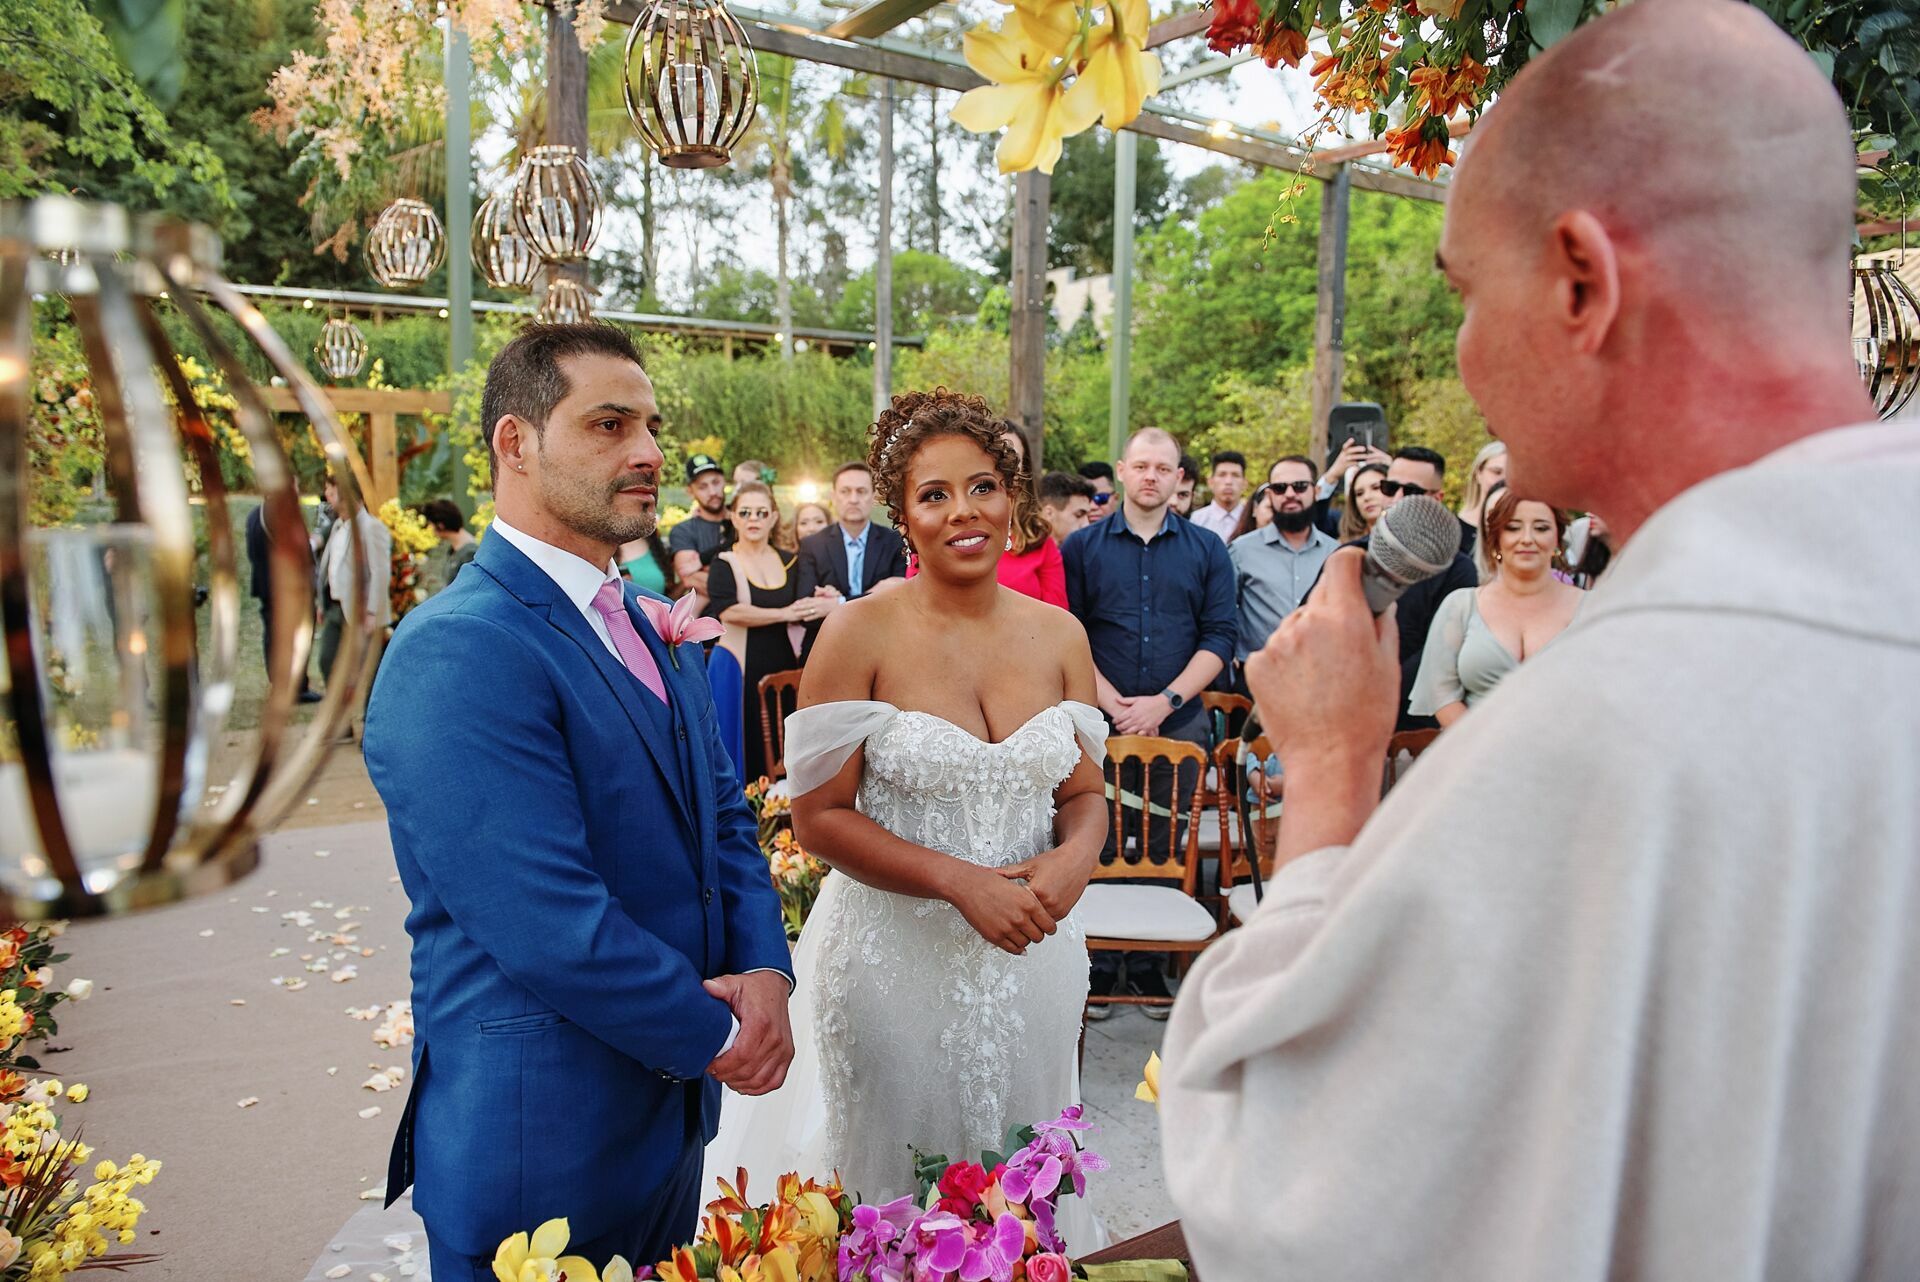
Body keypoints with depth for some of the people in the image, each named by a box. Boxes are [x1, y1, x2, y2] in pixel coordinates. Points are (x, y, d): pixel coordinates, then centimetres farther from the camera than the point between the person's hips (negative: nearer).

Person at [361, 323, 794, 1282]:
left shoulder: (646, 628, 7)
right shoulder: (458, 652, -22)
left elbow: (722, 819, 9)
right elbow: (552, 928, -27)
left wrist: (765, 969, -8)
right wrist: (714, 1036, -14)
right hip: (538, 1136, -8)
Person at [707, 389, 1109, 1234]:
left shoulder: (1058, 634, 1)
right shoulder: (859, 634, -11)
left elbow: (1085, 793, 8)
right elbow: (819, 815, -12)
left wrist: (1075, 858, -14)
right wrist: (964, 882, -20)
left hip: (1032, 957, 4)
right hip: (895, 957, -3)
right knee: (890, 1193, 15)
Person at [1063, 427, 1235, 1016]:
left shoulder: (1206, 550, 6)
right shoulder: (1083, 546, 4)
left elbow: (1219, 637, 0)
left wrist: (1164, 701, -11)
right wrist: (1114, 704, -11)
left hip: (1179, 722, 1)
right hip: (1101, 723, -1)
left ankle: (1148, 967, 20)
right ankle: (1099, 968, 15)